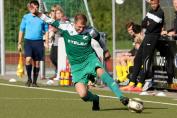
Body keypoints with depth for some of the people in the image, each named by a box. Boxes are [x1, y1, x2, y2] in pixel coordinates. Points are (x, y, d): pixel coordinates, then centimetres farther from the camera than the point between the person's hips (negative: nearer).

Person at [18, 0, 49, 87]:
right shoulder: (26, 17, 6)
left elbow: (46, 30, 11)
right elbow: (21, 30, 10)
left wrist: (46, 42, 2)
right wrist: (19, 43, 6)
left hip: (38, 42, 1)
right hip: (28, 41, -1)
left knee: (37, 62, 4)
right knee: (28, 59, -19)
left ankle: (34, 81, 14)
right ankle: (29, 78, -4)